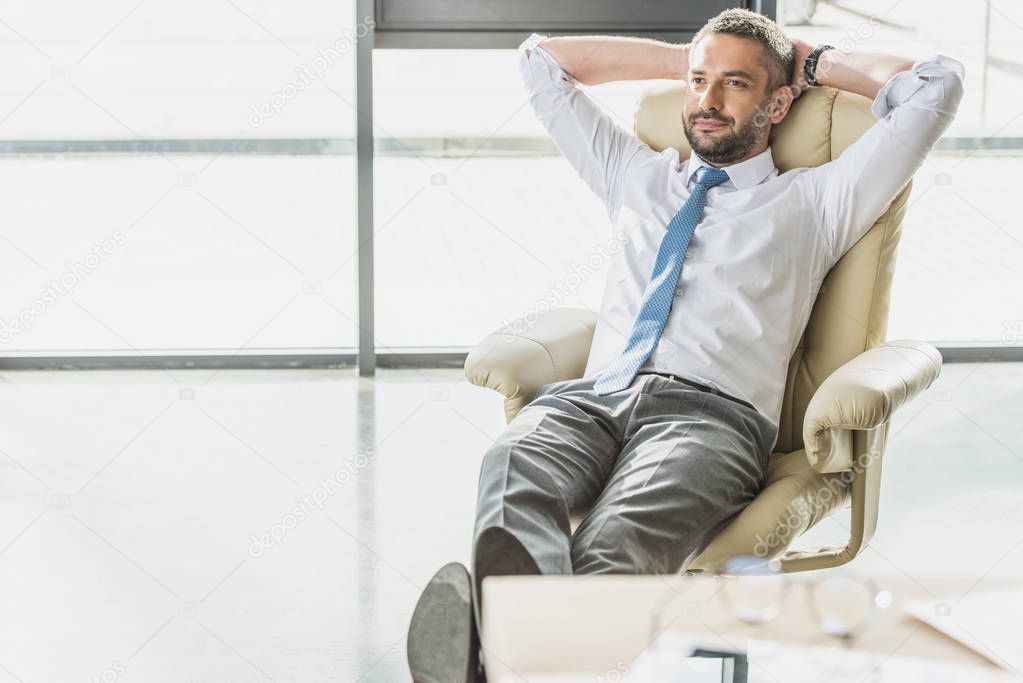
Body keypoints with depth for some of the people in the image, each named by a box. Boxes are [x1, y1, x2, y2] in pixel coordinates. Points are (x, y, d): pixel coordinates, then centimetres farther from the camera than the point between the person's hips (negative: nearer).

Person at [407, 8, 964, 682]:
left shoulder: (815, 201, 24)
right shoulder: (638, 176, 36)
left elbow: (936, 83, 20)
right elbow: (541, 59, 44)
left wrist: (810, 61, 32)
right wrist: (684, 59, 42)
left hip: (709, 408, -3)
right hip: (590, 397, 3)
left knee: (619, 539, -39)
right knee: (513, 464, -38)